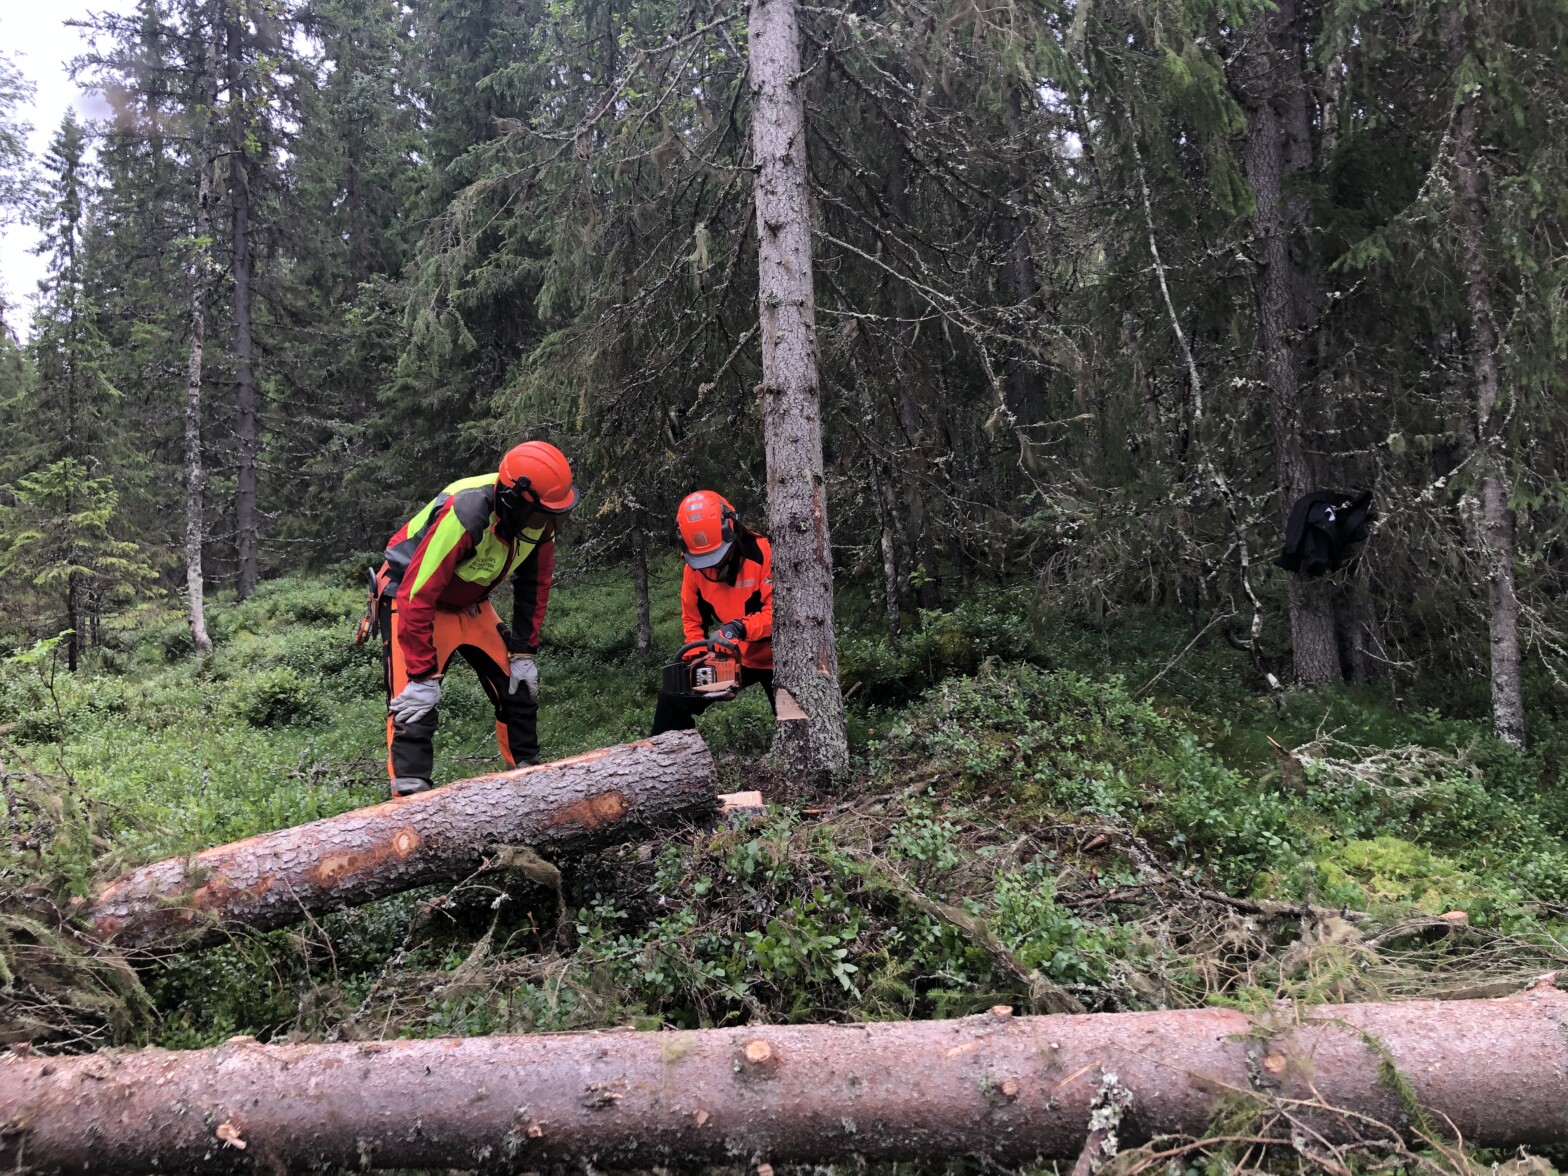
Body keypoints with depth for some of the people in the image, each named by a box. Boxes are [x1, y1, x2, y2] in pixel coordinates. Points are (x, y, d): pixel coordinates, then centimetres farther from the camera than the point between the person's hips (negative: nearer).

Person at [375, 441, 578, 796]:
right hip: (410, 599, -7)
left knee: (518, 688, 7)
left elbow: (534, 586, 0)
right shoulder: (463, 516, -38)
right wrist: (422, 677, -30)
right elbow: (417, 597, -34)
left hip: (471, 603, 7)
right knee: (416, 706, -18)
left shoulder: (538, 517, -16)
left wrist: (523, 653, 0)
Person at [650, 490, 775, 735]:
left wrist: (740, 627, -38)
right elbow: (692, 620, 4)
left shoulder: (762, 552, -23)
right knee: (672, 700, -1)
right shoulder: (693, 567, -7)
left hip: (774, 658, -4)